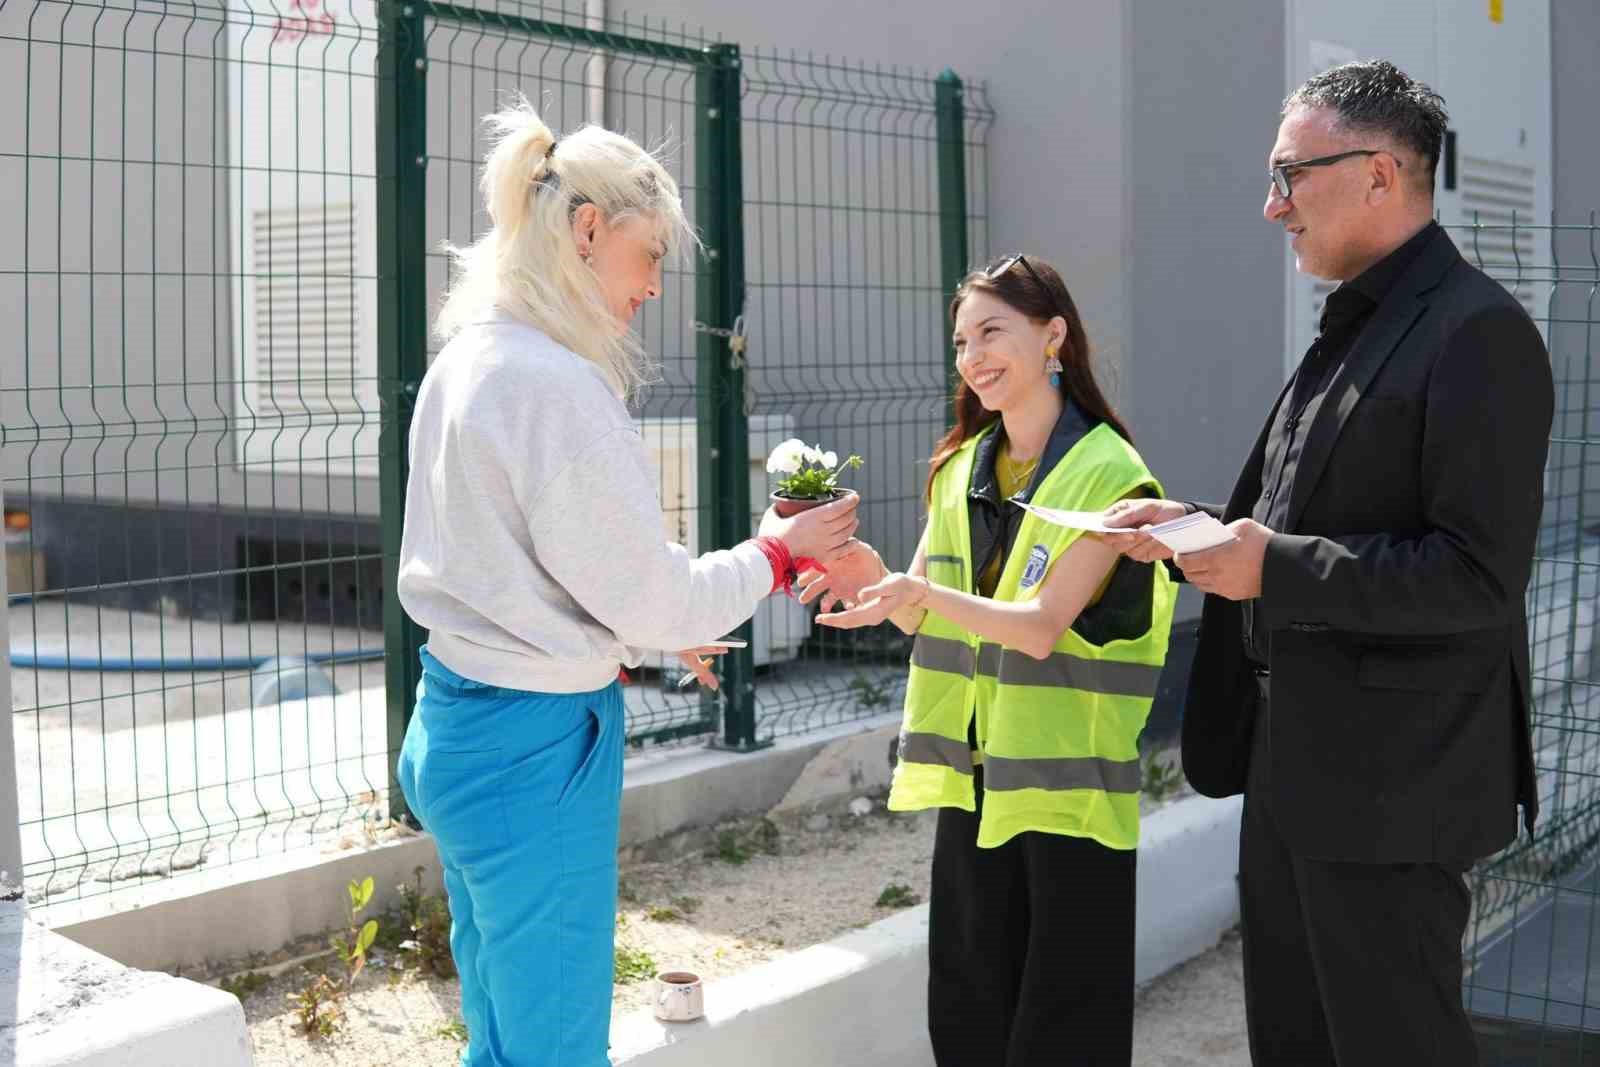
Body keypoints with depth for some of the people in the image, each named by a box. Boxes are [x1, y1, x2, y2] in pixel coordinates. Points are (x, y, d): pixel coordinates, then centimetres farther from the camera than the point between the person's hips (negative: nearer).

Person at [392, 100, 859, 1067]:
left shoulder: (468, 361, 8)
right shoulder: (557, 386, -21)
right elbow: (652, 594, -15)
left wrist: (654, 634, 22)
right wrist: (779, 553, 0)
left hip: (456, 729, 9)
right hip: (537, 746, -9)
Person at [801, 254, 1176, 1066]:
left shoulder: (1109, 474, -11)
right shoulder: (959, 467, 8)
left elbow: (1044, 627, -19)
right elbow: (921, 615, 6)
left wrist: (922, 593, -34)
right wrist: (875, 579, -17)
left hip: (1067, 785, -6)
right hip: (974, 774, 6)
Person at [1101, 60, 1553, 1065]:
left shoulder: (1475, 333, -16)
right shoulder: (1353, 331, 14)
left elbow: (1479, 576, -23)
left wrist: (1276, 568, -22)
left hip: (1389, 785, -10)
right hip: (1295, 767, 10)